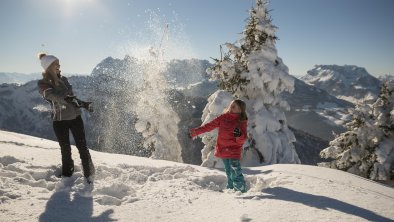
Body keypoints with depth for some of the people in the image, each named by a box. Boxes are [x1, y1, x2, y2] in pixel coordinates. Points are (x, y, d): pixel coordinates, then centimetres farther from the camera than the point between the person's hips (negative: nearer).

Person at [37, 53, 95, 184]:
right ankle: (67, 174, 27)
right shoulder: (42, 83, -5)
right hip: (59, 120, -3)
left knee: (82, 146, 1)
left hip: (75, 117, 3)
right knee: (65, 149, 7)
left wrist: (83, 104, 14)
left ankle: (89, 174, 11)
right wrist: (67, 99, -35)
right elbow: (52, 94, -23)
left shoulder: (63, 79, 9)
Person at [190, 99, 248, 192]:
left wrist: (239, 135, -29)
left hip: (234, 152, -4)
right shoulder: (223, 117, 6)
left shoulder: (242, 122, -3)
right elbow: (209, 125, 9)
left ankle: (241, 191, -3)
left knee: (236, 174, -12)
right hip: (223, 150, 4)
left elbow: (243, 139, -7)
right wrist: (196, 131, 6)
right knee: (229, 173, 12)